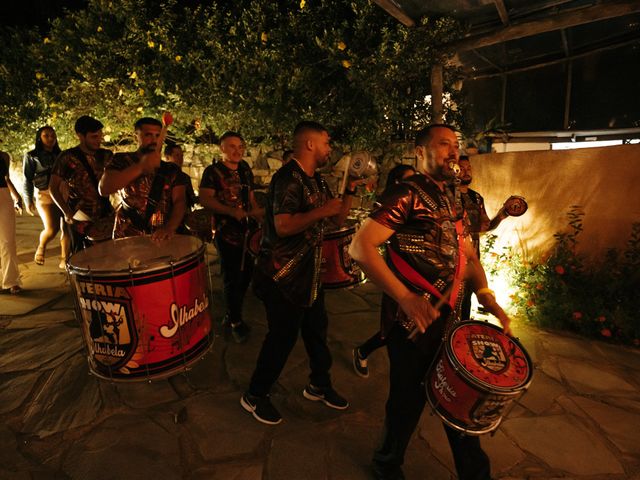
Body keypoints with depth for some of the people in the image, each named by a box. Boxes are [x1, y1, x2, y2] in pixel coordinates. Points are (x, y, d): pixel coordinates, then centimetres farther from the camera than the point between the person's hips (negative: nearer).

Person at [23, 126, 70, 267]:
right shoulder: (31, 156, 6)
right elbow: (28, 180, 3)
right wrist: (28, 201, -4)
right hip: (45, 196, -3)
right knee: (52, 229, -17)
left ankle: (64, 258, 9)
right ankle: (41, 248, 15)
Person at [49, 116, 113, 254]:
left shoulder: (106, 155, 4)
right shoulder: (67, 158, -5)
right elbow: (53, 188, 0)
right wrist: (68, 213, -9)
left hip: (105, 218, 3)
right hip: (79, 221, -3)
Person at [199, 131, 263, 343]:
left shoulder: (245, 169, 12)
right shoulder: (213, 171, -8)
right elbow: (204, 199, -20)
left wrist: (258, 212, 4)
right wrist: (233, 212, -31)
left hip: (248, 229, 7)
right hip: (227, 232, -7)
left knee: (246, 274, 15)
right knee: (232, 278, 3)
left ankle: (231, 315, 35)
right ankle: (235, 322, 22)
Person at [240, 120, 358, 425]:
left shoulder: (316, 180, 11)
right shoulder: (288, 178, -18)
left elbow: (337, 220, 13)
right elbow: (283, 226, -30)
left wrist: (350, 190, 3)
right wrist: (322, 210, -25)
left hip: (308, 272, 9)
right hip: (283, 275, -9)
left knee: (317, 328, 18)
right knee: (283, 337, 2)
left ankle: (319, 386, 39)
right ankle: (254, 396, 24)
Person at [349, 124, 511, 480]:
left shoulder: (454, 200, 13)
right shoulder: (407, 194, -13)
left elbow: (467, 254, 19)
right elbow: (361, 247, -21)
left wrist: (485, 295, 2)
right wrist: (405, 297, -26)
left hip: (449, 318, 8)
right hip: (413, 319, -7)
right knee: (410, 397, 9)